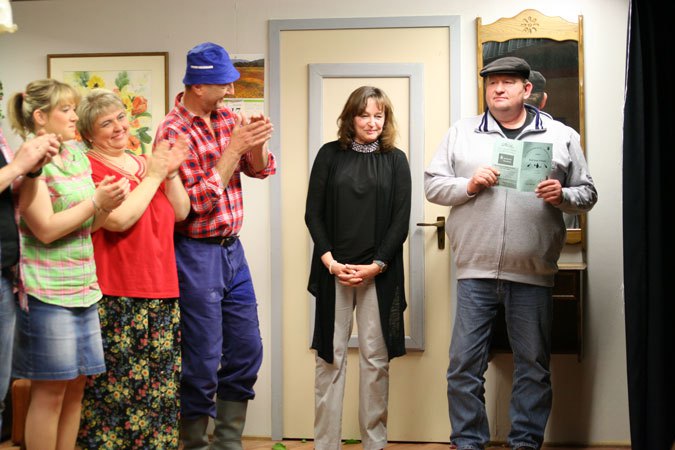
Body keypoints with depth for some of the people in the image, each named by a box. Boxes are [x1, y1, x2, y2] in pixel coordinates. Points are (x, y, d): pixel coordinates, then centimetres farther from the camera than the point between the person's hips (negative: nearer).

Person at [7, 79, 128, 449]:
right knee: (50, 390, -2)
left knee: (75, 387, 10)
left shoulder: (77, 155, 12)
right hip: (47, 290, -7)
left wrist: (109, 204, -3)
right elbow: (46, 229, -15)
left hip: (83, 289, 7)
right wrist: (97, 202, -14)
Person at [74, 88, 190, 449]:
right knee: (114, 387, -4)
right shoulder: (89, 168, -7)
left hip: (161, 291, 7)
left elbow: (180, 213, 13)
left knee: (160, 385, 10)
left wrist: (171, 173, -2)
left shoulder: (144, 163, 16)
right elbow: (118, 220, -19)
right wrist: (152, 176, -9)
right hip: (114, 298, -7)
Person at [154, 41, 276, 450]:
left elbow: (261, 170, 9)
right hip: (197, 252, -8)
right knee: (203, 361, 0)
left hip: (232, 248, 8)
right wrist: (234, 147, -21)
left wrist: (257, 142, -12)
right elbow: (197, 203, -19)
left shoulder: (227, 118, 6)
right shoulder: (173, 132, -15)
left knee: (247, 352, 13)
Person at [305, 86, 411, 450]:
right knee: (330, 357, 1)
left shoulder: (395, 160, 8)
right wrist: (329, 261, -8)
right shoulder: (330, 155, 7)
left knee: (375, 358, 2)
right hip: (333, 270, 0)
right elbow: (313, 213, 4)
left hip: (379, 273, 0)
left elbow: (401, 219, 2)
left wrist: (375, 266, -8)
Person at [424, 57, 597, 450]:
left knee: (534, 367, 7)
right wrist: (468, 185, -9)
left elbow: (588, 193, 10)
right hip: (475, 271, 0)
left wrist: (563, 196, -10)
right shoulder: (461, 133, 10)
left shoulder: (562, 136, 9)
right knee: (464, 365, 2)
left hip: (533, 273, 0)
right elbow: (432, 184, 8)